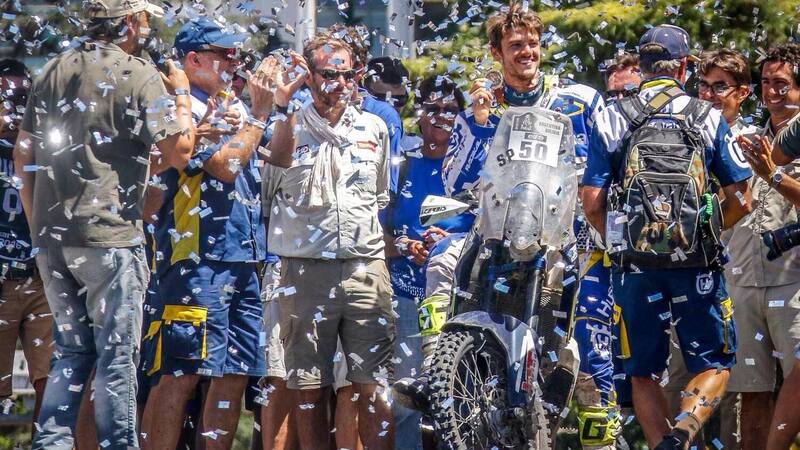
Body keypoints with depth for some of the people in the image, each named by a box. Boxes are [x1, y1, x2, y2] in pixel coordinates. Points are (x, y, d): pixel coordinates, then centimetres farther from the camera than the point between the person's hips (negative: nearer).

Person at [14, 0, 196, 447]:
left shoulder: (54, 71, 12)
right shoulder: (140, 75, -8)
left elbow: (24, 155, 13)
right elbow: (179, 151, -11)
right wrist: (182, 95, 6)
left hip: (51, 237, 6)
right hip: (109, 231, -6)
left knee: (71, 349, 14)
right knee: (117, 352, 0)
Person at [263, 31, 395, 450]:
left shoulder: (374, 128, 15)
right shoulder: (288, 129, 3)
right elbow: (263, 191, -8)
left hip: (366, 269, 2)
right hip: (305, 270, -2)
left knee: (374, 387, -4)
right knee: (308, 389, 2)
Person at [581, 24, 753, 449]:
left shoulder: (609, 119, 3)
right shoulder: (708, 118, 2)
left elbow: (592, 203, -2)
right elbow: (740, 201, 1)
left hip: (634, 266, 1)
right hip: (698, 266, -1)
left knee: (643, 374, 14)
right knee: (714, 366, 9)